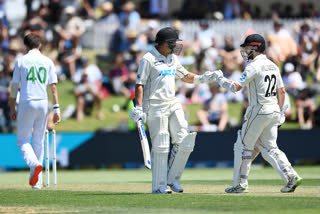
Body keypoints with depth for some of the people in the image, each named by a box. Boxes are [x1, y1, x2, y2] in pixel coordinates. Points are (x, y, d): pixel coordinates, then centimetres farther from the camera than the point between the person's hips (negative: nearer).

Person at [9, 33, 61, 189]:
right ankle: (37, 181, 10)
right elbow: (53, 87, 3)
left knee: (23, 140, 5)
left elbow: (14, 87, 2)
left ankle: (35, 164, -25)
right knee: (39, 141, 11)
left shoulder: (21, 61, 1)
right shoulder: (48, 62, 7)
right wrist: (56, 109, 3)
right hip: (43, 103, 3)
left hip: (26, 103, -3)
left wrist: (12, 109, 10)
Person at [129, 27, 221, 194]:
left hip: (173, 104, 7)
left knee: (184, 142, -1)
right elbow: (140, 84, -12)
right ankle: (159, 186, 1)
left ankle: (172, 178, 12)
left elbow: (185, 76, 24)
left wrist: (201, 78, 6)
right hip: (155, 106, -7)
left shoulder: (172, 58, 14)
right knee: (160, 146, -6)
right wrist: (139, 108, -20)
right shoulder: (148, 59, -8)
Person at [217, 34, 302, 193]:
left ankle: (240, 184, 5)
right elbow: (281, 91, 15)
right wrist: (280, 112, 18)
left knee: (243, 145, 3)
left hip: (259, 110, -8)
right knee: (269, 147, 11)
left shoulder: (254, 66, -12)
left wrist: (222, 81, 1)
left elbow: (236, 87, -16)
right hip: (274, 111, 8)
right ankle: (291, 177, -4)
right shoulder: (273, 66, 14)